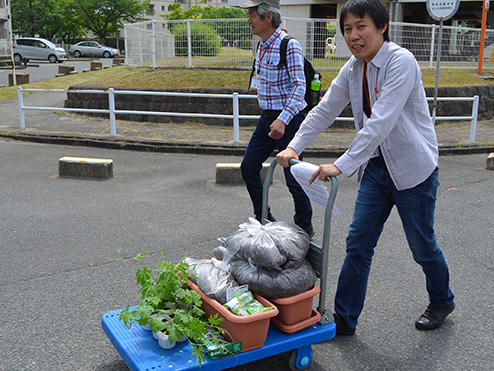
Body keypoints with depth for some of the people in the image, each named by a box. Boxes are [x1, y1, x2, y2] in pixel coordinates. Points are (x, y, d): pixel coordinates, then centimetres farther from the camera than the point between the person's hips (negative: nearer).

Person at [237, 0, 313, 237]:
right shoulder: (262, 46, 9)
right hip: (267, 118, 9)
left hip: (288, 120, -8)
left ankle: (304, 227, 16)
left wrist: (283, 120, -32)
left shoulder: (289, 46, -16)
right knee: (248, 167, 10)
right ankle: (262, 218, 25)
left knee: (293, 177, -2)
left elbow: (299, 87, -22)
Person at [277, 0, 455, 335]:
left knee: (422, 245, 11)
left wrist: (342, 165, -35)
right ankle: (344, 320, 15)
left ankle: (442, 302, 39)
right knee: (358, 244, 5)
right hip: (376, 167, 6)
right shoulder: (353, 69, 2)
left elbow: (381, 121, -31)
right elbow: (325, 110, 5)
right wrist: (294, 147, -7)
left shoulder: (401, 62, -21)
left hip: (412, 169, -6)